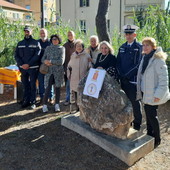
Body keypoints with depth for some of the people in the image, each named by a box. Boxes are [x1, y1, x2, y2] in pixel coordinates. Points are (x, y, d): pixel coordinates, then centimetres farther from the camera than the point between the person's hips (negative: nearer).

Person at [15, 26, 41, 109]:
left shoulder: (36, 43, 1)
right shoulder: (20, 43, 12)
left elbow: (37, 55, -9)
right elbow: (16, 55, 7)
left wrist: (28, 64, -17)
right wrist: (21, 64, -9)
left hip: (33, 68, -3)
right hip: (23, 68, 4)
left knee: (33, 85, 0)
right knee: (25, 85, 8)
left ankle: (33, 102, 6)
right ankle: (26, 101, 16)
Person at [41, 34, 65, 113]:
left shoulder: (62, 48, 3)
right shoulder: (48, 48, 12)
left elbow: (61, 61, -8)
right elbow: (43, 59, 10)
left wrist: (50, 61, -12)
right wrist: (45, 61, -13)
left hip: (58, 71, -1)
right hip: (49, 71, 1)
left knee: (57, 87, 6)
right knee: (47, 88, -5)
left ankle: (57, 105, 16)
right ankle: (44, 105, 4)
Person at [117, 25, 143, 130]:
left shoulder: (139, 47, -5)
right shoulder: (122, 47, 14)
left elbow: (138, 64, -12)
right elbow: (118, 63, 13)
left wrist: (126, 75, -14)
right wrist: (120, 74, -3)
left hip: (133, 79, -5)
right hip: (123, 80, 6)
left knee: (135, 102, 3)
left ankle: (137, 123, 17)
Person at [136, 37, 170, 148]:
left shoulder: (158, 59, -15)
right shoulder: (145, 58, 10)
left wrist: (159, 94, -21)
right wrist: (140, 91, 14)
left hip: (153, 94, -7)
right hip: (145, 92, 8)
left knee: (152, 115, -2)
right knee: (148, 114, 14)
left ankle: (157, 140, 15)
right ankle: (149, 135, 29)